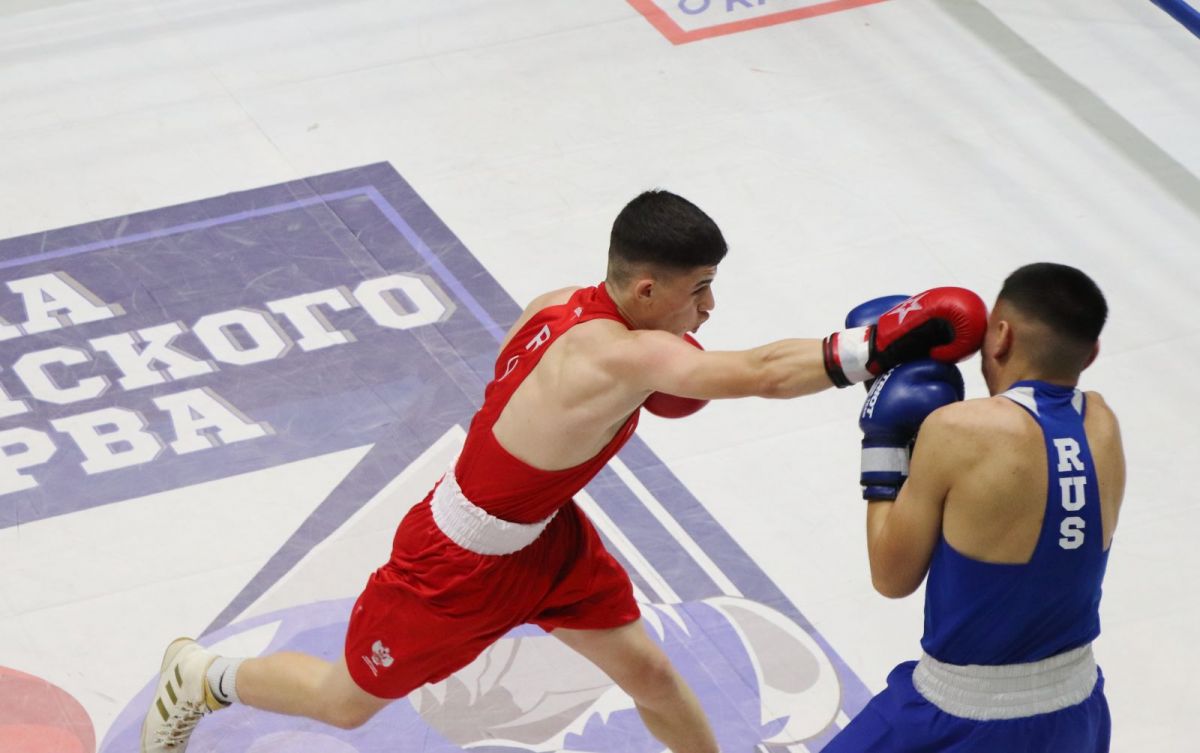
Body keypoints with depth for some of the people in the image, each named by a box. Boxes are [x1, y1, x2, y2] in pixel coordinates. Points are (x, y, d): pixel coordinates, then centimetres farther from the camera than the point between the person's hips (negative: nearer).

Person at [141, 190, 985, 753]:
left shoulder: (560, 306, -12)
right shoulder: (622, 356, -39)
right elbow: (763, 373, -49)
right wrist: (882, 345, -50)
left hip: (542, 536, 8)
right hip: (457, 568, -8)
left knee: (647, 670, 10)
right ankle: (201, 678, 41)